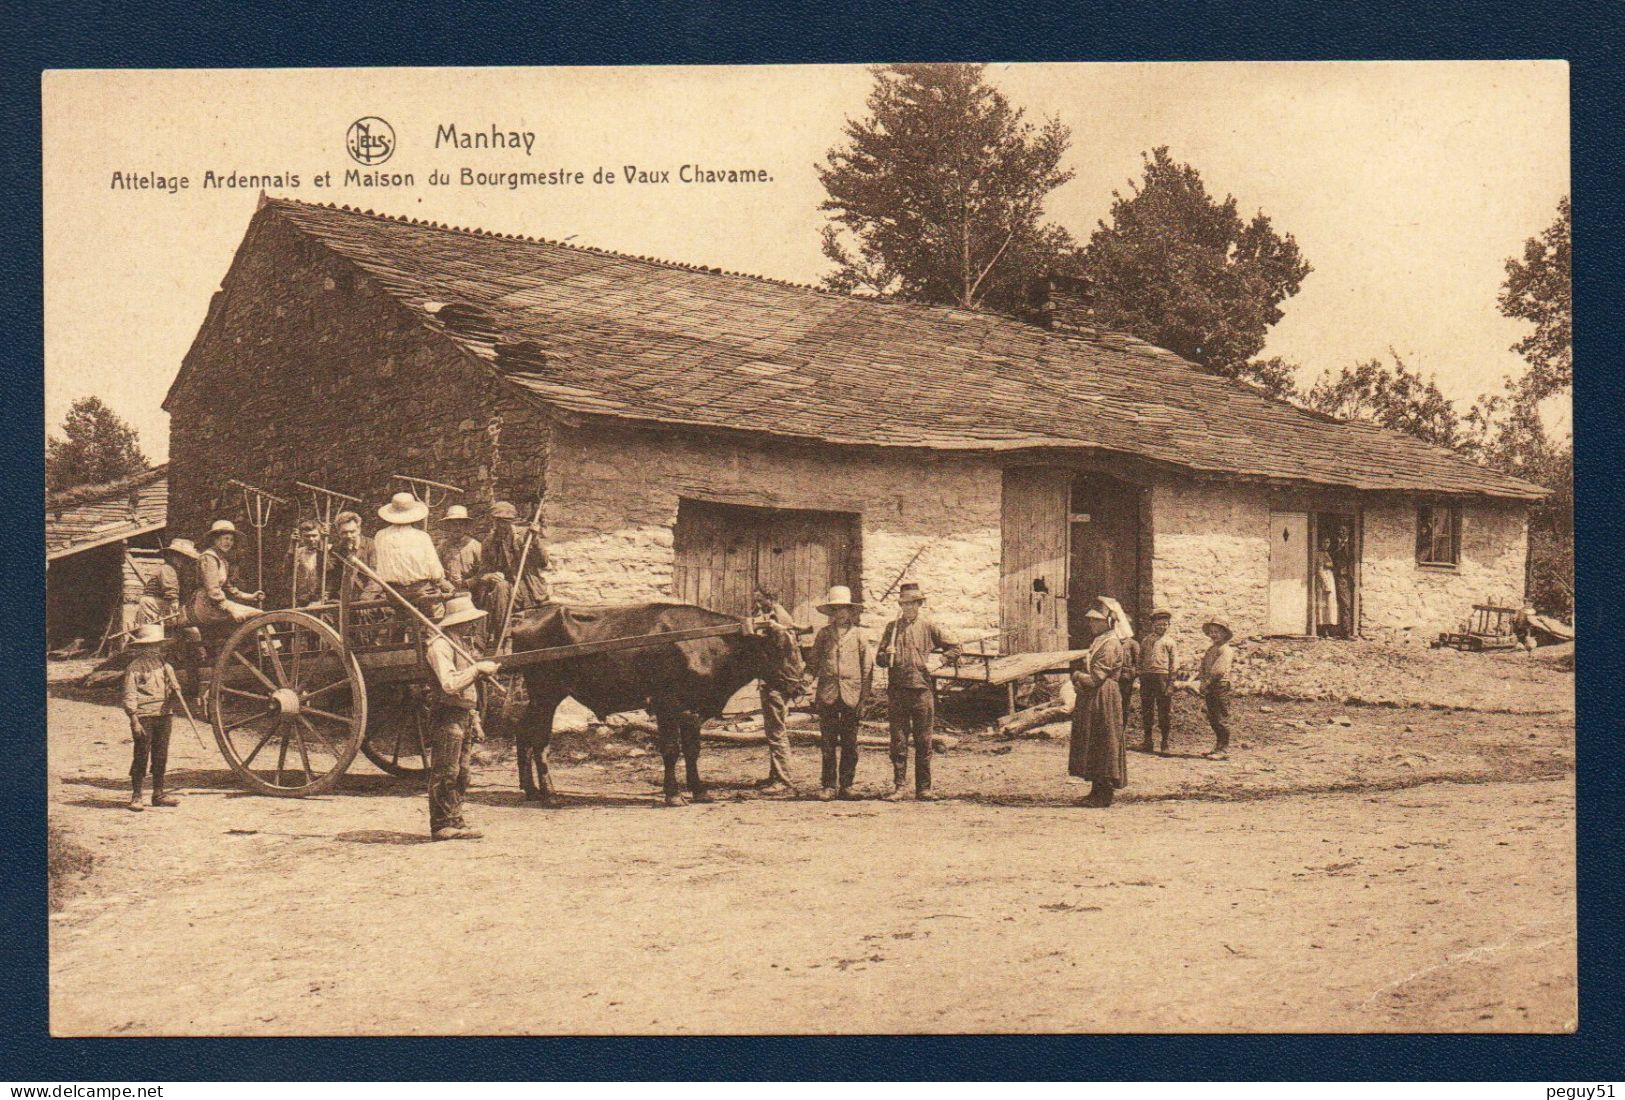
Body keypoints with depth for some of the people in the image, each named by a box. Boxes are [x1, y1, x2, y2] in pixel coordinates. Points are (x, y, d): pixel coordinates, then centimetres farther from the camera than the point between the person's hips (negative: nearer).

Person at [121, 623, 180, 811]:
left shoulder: (163, 665, 14)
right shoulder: (134, 667, -5)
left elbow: (174, 686, 23)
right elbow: (129, 697, -8)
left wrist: (175, 690, -3)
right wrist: (134, 720, -15)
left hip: (163, 714, 6)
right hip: (144, 716, -6)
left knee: (161, 755, 9)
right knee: (141, 756, -4)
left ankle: (158, 793, 17)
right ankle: (136, 796, 3)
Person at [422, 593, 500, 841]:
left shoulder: (460, 643, 19)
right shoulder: (440, 645, -13)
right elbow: (450, 684, -25)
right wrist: (477, 668, -19)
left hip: (464, 716, 10)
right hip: (447, 716, -10)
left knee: (460, 773, 11)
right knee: (445, 773, -6)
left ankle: (455, 823, 17)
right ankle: (441, 825, -2)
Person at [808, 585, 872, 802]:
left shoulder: (859, 634, 6)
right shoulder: (823, 634, 10)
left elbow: (868, 666, 6)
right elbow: (814, 662, 14)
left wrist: (864, 695, 1)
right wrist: (812, 689, 7)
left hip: (851, 694, -1)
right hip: (827, 694, 1)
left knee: (850, 743, 2)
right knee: (827, 743, 0)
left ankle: (846, 785, 10)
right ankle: (829, 785, 6)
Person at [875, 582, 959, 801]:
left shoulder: (929, 627, 7)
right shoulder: (891, 628, 12)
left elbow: (955, 646, 12)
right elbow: (879, 660, 13)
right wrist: (886, 655, -8)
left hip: (922, 689, -1)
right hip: (897, 691, 1)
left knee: (923, 742, 1)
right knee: (898, 740, 1)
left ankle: (924, 788, 6)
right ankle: (900, 786, 5)